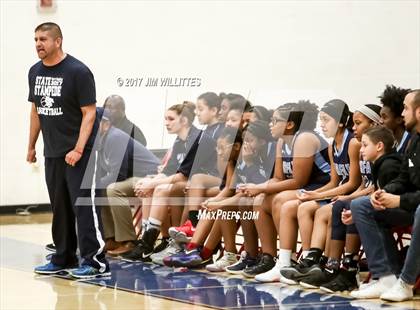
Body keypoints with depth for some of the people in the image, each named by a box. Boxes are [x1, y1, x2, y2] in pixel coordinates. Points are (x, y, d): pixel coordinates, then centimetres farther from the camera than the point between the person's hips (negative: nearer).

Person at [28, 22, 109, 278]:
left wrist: (78, 149, -21)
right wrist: (31, 146, 18)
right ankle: (64, 259, 20)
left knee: (84, 206, -10)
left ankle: (96, 261, -9)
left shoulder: (78, 71, -12)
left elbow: (89, 113, -14)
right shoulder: (36, 72, 9)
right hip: (52, 152, 7)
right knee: (60, 206, 11)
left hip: (79, 152, -7)